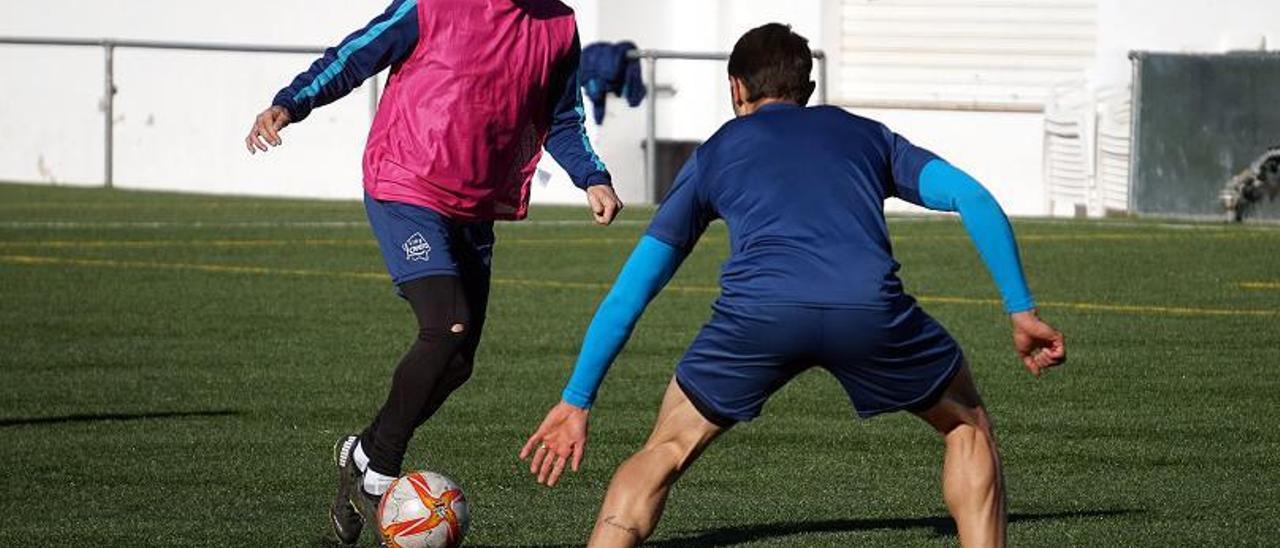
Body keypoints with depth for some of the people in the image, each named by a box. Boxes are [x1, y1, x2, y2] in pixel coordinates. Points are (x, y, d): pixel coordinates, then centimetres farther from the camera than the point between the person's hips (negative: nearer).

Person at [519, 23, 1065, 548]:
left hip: (756, 309, 0)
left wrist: (575, 401, 35)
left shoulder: (714, 153, 32)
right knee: (968, 425, 26)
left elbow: (629, 293, 31)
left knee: (665, 452, 21)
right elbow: (973, 197, 17)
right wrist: (1021, 312, 17)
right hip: (869, 308, 0)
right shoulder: (867, 135, 33)